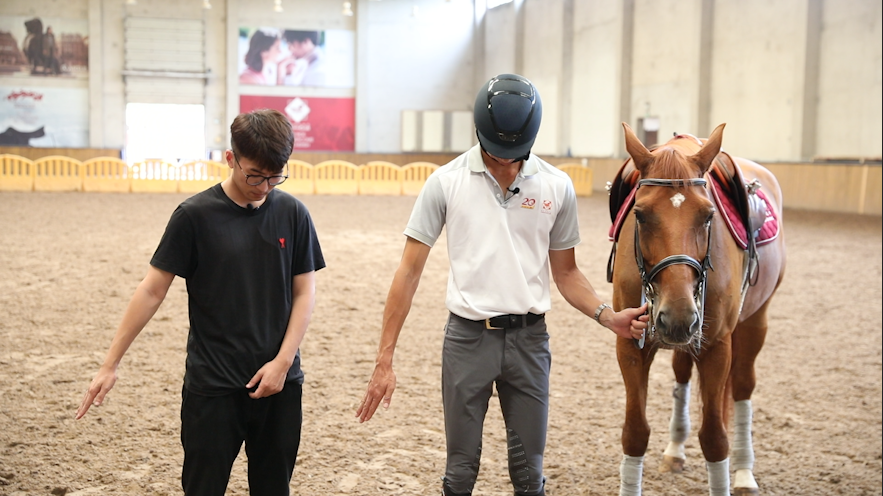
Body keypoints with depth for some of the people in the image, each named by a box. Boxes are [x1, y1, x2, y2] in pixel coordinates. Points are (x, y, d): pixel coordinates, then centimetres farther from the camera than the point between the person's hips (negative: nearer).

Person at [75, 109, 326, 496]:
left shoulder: (292, 214, 0)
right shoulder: (195, 215, -7)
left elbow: (304, 293, 4)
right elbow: (152, 290, -4)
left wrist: (282, 362, -6)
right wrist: (111, 363, -5)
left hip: (279, 382, 3)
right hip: (212, 386, -2)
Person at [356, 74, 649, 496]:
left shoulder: (557, 187, 1)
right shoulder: (446, 182, -5)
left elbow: (565, 272, 10)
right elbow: (409, 272, -4)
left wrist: (608, 316, -8)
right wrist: (384, 361, -8)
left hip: (529, 338, 2)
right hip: (468, 337, -1)